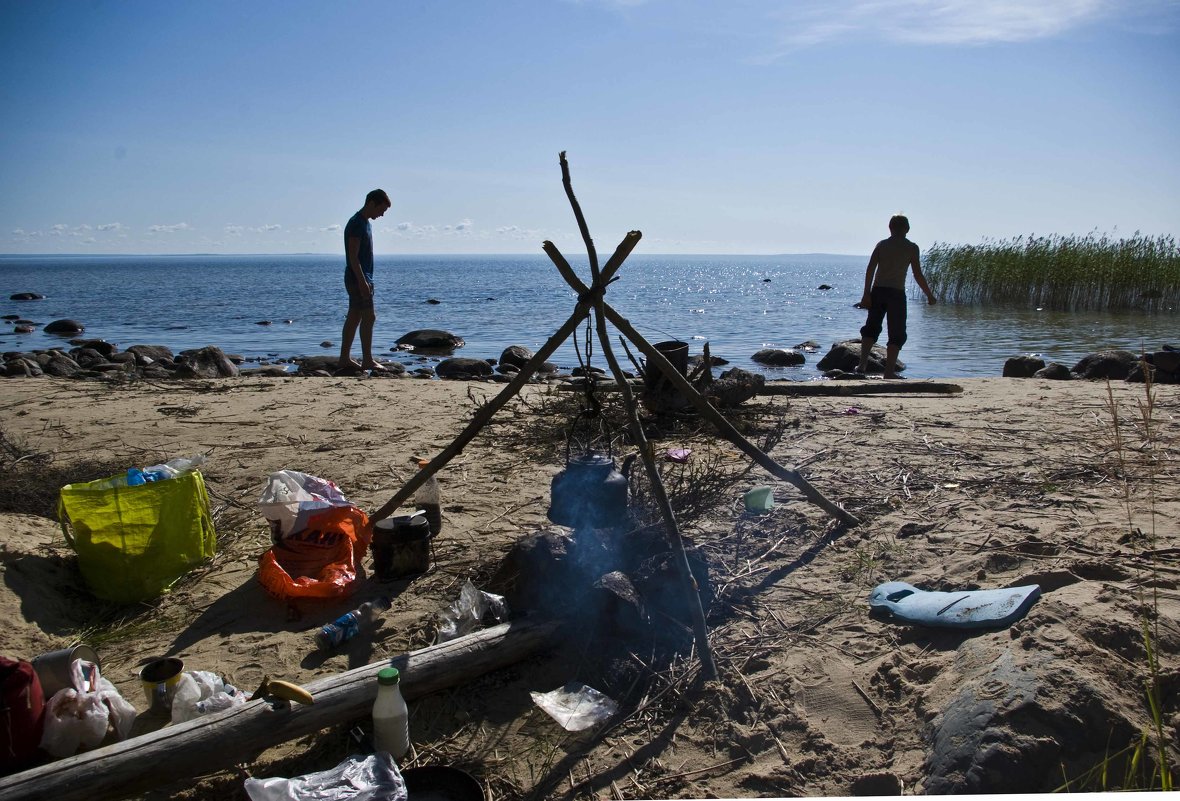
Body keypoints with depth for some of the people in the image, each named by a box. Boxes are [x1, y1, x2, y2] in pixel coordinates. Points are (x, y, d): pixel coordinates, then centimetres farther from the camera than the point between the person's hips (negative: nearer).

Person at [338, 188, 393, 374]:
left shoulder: (365, 223, 16)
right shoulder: (356, 224, -14)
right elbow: (353, 257, -20)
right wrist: (363, 281, -23)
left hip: (360, 279, 10)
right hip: (358, 279, -10)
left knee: (354, 318, 10)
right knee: (368, 317, -9)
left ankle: (344, 359, 13)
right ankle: (367, 360, -6)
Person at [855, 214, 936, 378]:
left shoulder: (881, 244, 9)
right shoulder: (911, 248, 2)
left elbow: (870, 269, 0)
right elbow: (918, 275, -1)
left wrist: (866, 295, 0)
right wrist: (929, 295, 9)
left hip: (877, 291, 3)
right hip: (896, 293, -3)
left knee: (871, 327, 13)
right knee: (897, 333, 5)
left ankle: (863, 364, 0)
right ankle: (889, 372, 1)